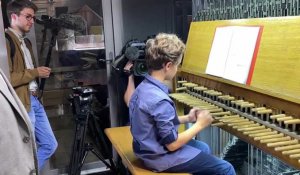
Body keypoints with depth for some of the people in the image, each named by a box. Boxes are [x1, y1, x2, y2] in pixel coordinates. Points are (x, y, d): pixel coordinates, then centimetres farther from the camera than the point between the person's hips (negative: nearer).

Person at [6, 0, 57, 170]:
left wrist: (41, 73, 7)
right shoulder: (6, 40, -13)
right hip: (22, 104, -9)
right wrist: (35, 72, -14)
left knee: (50, 144, 14)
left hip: (35, 100, 9)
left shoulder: (25, 42, 18)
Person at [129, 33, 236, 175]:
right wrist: (199, 125, -13)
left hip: (148, 149, 10)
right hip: (160, 158, -10)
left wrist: (186, 118, 6)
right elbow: (172, 144, -24)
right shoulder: (160, 101, -29)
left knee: (203, 147, 29)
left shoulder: (143, 88, 0)